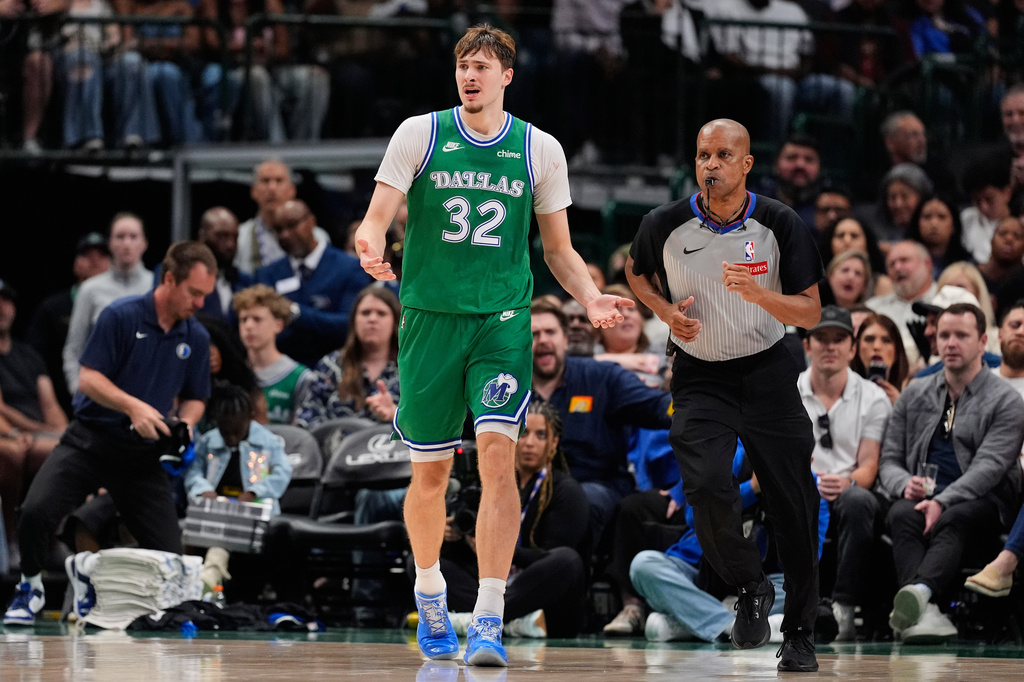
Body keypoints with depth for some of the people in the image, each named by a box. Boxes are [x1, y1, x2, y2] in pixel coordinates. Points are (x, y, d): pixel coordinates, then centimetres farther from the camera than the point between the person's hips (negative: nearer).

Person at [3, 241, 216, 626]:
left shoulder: (196, 338, 5)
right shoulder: (121, 317, -9)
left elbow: (194, 398, 16)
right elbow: (89, 378, -11)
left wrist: (185, 423, -7)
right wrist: (133, 406, -25)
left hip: (143, 454, 4)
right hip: (91, 441, -4)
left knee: (169, 555, -7)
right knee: (36, 510, -26)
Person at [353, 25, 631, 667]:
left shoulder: (540, 150, 5)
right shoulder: (419, 134, 1)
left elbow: (559, 250, 13)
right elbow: (377, 217, -2)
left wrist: (592, 297, -6)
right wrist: (372, 249, -26)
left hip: (503, 322, 0)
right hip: (430, 318, 0)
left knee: (498, 454, -17)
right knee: (430, 472, 7)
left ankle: (490, 622, -19)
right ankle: (430, 590, 35)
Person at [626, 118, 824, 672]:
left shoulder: (781, 225, -9)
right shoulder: (665, 226, -8)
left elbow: (811, 312, -7)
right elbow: (636, 271, 15)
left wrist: (759, 294, -25)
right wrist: (666, 311, -4)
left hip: (768, 372, 0)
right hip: (700, 378, 0)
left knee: (794, 504, 0)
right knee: (707, 487, -24)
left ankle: (799, 632, 18)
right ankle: (751, 588, 3)